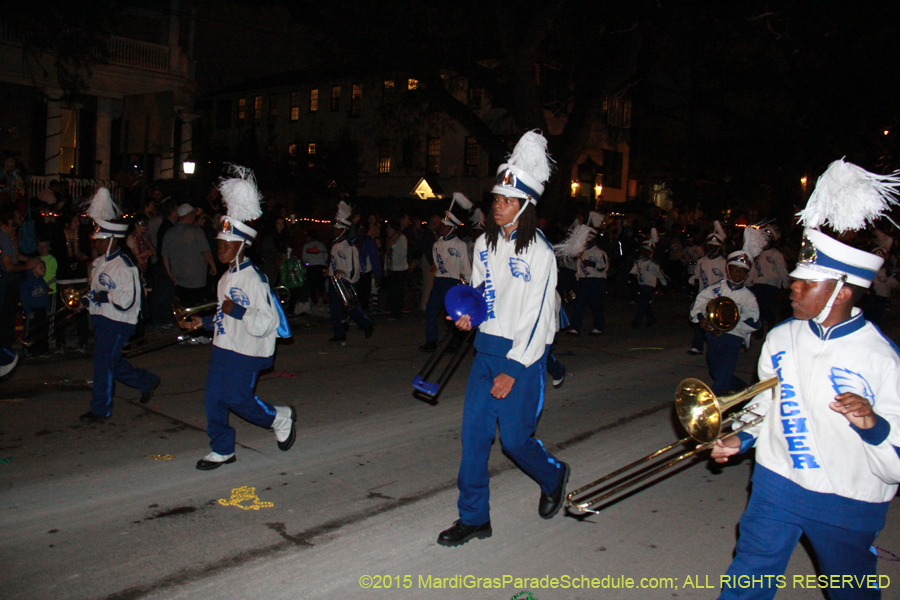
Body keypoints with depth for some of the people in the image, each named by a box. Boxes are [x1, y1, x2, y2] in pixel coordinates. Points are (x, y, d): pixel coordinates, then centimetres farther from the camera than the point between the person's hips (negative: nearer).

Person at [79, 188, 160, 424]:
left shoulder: (124, 267, -18)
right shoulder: (99, 263, 11)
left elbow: (128, 301, -22)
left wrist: (104, 297, -20)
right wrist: (88, 298, 4)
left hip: (118, 323, -9)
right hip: (101, 319, 9)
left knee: (103, 363, -3)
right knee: (111, 362, 15)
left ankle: (100, 409, 10)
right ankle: (147, 382, 33)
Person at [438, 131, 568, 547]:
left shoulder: (540, 253, -13)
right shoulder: (484, 243, 6)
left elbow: (536, 316, -15)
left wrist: (512, 371, -16)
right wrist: (469, 313, -4)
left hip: (524, 354, -6)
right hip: (487, 347, 6)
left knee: (514, 438, 3)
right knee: (474, 431, 3)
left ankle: (553, 477, 35)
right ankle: (474, 518, 16)